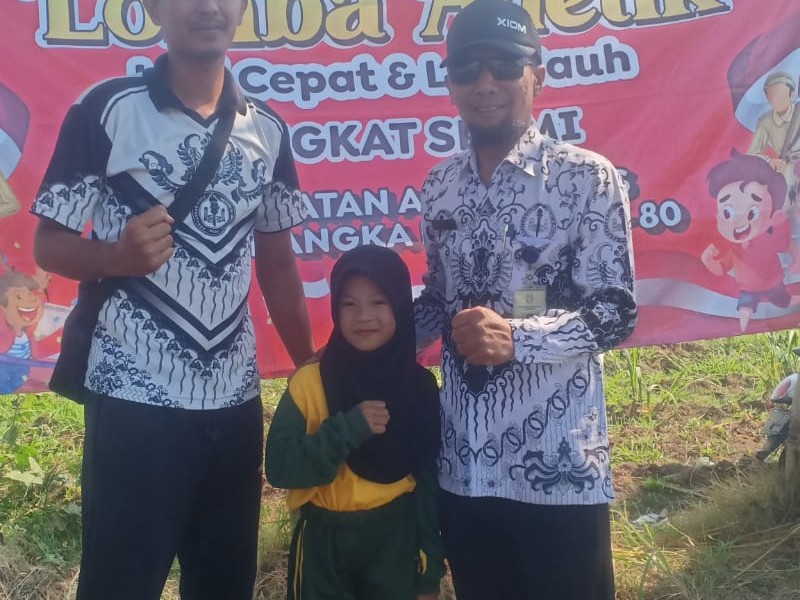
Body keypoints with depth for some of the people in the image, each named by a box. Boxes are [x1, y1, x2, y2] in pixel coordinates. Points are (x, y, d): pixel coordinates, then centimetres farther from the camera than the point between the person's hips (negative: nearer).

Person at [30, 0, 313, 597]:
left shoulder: (269, 130, 6)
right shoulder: (107, 110, -6)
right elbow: (48, 243, -3)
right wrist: (120, 255, -23)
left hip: (235, 400, 5)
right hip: (135, 401, -4)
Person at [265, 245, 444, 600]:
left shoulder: (419, 385, -4)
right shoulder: (310, 381, -10)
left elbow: (428, 478, 1)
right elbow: (279, 467, -14)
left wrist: (429, 570, 2)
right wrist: (348, 428, -25)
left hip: (395, 540, 1)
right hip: (324, 541, -1)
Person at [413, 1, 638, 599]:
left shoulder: (587, 177, -8)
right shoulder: (440, 186, 7)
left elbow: (615, 313, -10)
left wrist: (517, 338, -24)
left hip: (559, 467, -4)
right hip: (462, 464, 5)